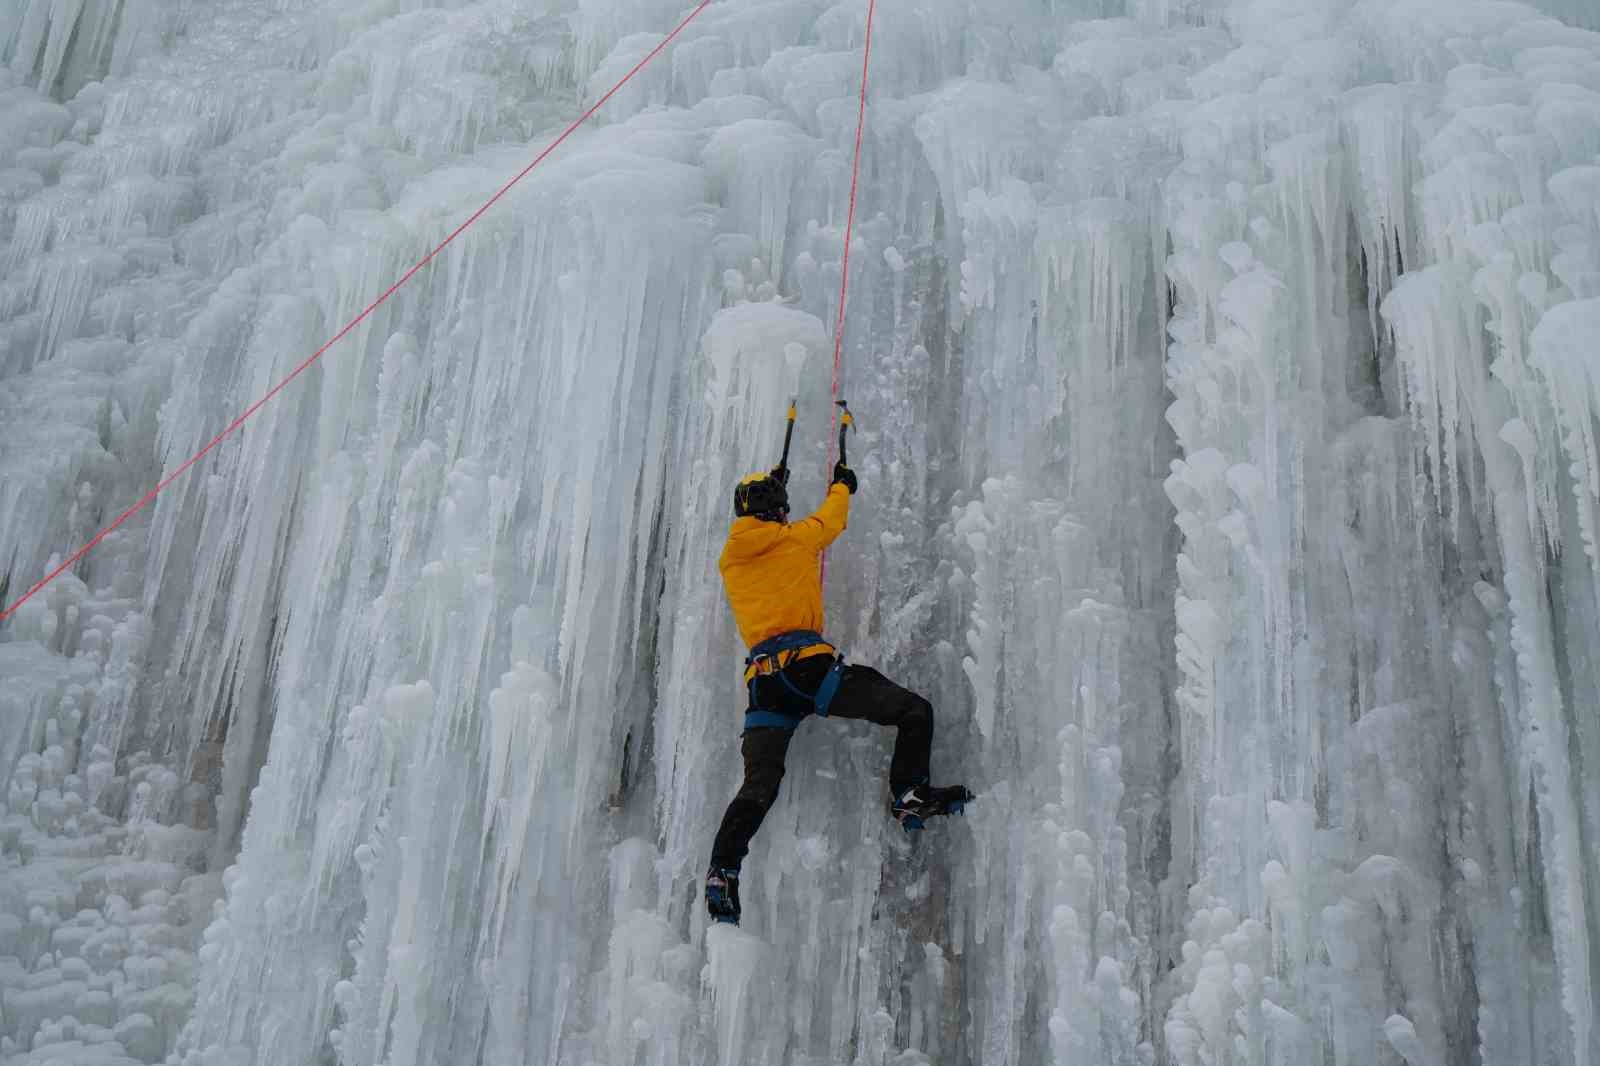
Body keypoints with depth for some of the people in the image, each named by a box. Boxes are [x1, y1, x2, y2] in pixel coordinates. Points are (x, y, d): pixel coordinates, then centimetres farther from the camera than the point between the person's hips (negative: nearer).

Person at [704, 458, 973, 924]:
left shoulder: (730, 557, 20)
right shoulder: (794, 538, 9)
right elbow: (831, 519, 30)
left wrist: (770, 485, 58)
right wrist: (842, 485, 51)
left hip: (762, 679, 5)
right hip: (807, 663, -5)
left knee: (758, 786, 2)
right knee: (914, 711, 1)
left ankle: (722, 872, -11)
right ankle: (909, 794, -5)